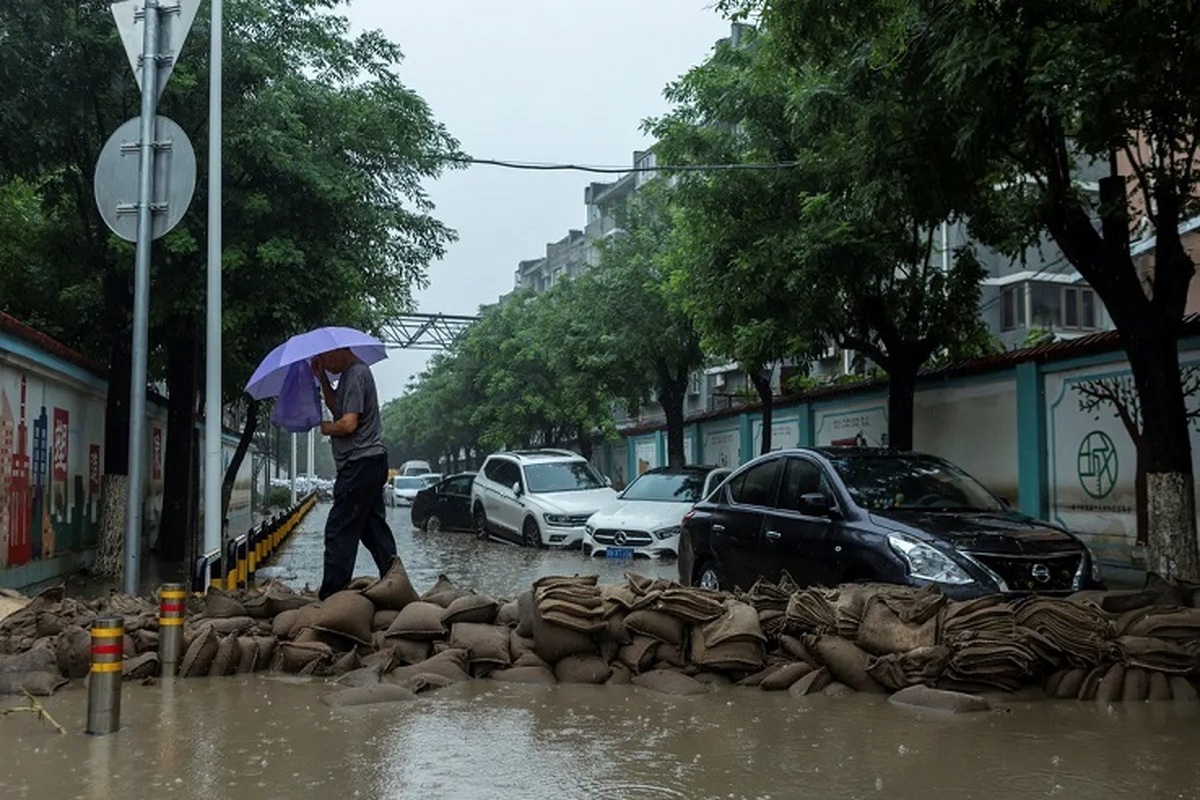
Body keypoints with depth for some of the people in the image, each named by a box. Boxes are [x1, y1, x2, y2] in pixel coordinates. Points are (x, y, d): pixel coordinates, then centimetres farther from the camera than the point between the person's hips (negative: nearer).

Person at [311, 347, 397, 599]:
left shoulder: (356, 375, -14)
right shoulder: (350, 374, 17)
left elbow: (349, 423, -21)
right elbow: (336, 407, 26)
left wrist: (326, 428, -3)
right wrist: (322, 378, 15)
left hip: (360, 463, -10)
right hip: (369, 464, 10)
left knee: (339, 531, -7)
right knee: (374, 530, 14)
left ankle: (330, 597, -5)